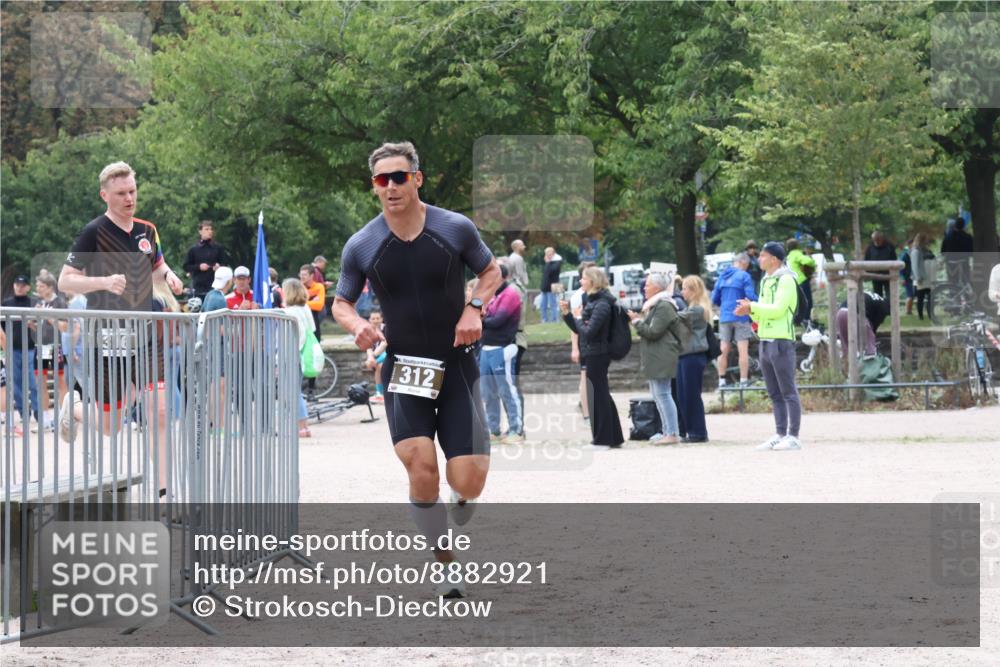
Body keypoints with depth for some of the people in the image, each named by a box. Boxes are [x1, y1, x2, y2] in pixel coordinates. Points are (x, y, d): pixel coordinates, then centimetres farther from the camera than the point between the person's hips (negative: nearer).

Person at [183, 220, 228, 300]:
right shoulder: (194, 249, 5)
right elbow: (186, 266, 6)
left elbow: (225, 263, 8)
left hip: (215, 286, 0)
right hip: (198, 287, 0)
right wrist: (199, 267, -9)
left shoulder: (218, 248, 7)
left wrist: (219, 266, -13)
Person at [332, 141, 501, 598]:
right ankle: (444, 565, -5)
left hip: (456, 366, 0)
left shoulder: (455, 229, -6)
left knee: (468, 483, -9)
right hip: (403, 367, 0)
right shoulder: (361, 246, -5)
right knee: (421, 464, -23)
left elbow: (491, 271, 10)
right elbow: (341, 303, 9)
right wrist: (356, 325, -14)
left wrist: (474, 307, -9)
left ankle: (455, 532, 28)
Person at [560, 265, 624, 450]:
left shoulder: (602, 305, -16)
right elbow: (578, 329, 18)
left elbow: (588, 331, -23)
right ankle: (614, 438, 20)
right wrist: (566, 313, 6)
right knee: (603, 397, 14)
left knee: (597, 396, -5)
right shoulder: (592, 301, 14)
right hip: (593, 355, 10)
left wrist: (578, 318, -7)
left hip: (596, 356, -10)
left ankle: (602, 440, 0)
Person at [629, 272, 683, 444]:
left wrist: (637, 321, -8)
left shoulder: (664, 307, -13)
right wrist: (639, 320, 8)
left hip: (662, 357, -11)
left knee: (662, 394, -11)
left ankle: (672, 434, -11)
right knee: (657, 395, 13)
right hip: (655, 358, 11)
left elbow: (653, 331, -19)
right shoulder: (654, 305, 20)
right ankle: (666, 431, 17)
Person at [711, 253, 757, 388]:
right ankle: (744, 381, -6)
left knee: (723, 350, 8)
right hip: (740, 317, -5)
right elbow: (751, 296, -14)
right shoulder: (744, 276, -7)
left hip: (724, 318, 5)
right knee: (743, 350, -3)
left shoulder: (722, 276, 11)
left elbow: (714, 298, 13)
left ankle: (722, 380, 8)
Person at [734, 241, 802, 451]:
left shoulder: (785, 280, -9)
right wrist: (750, 310, 0)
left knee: (788, 392, -7)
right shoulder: (766, 281, 19)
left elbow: (778, 309, -19)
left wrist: (753, 307, -11)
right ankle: (780, 435, 13)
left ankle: (793, 437, -7)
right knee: (775, 394, 10)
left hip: (781, 341, -9)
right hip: (765, 341, 9)